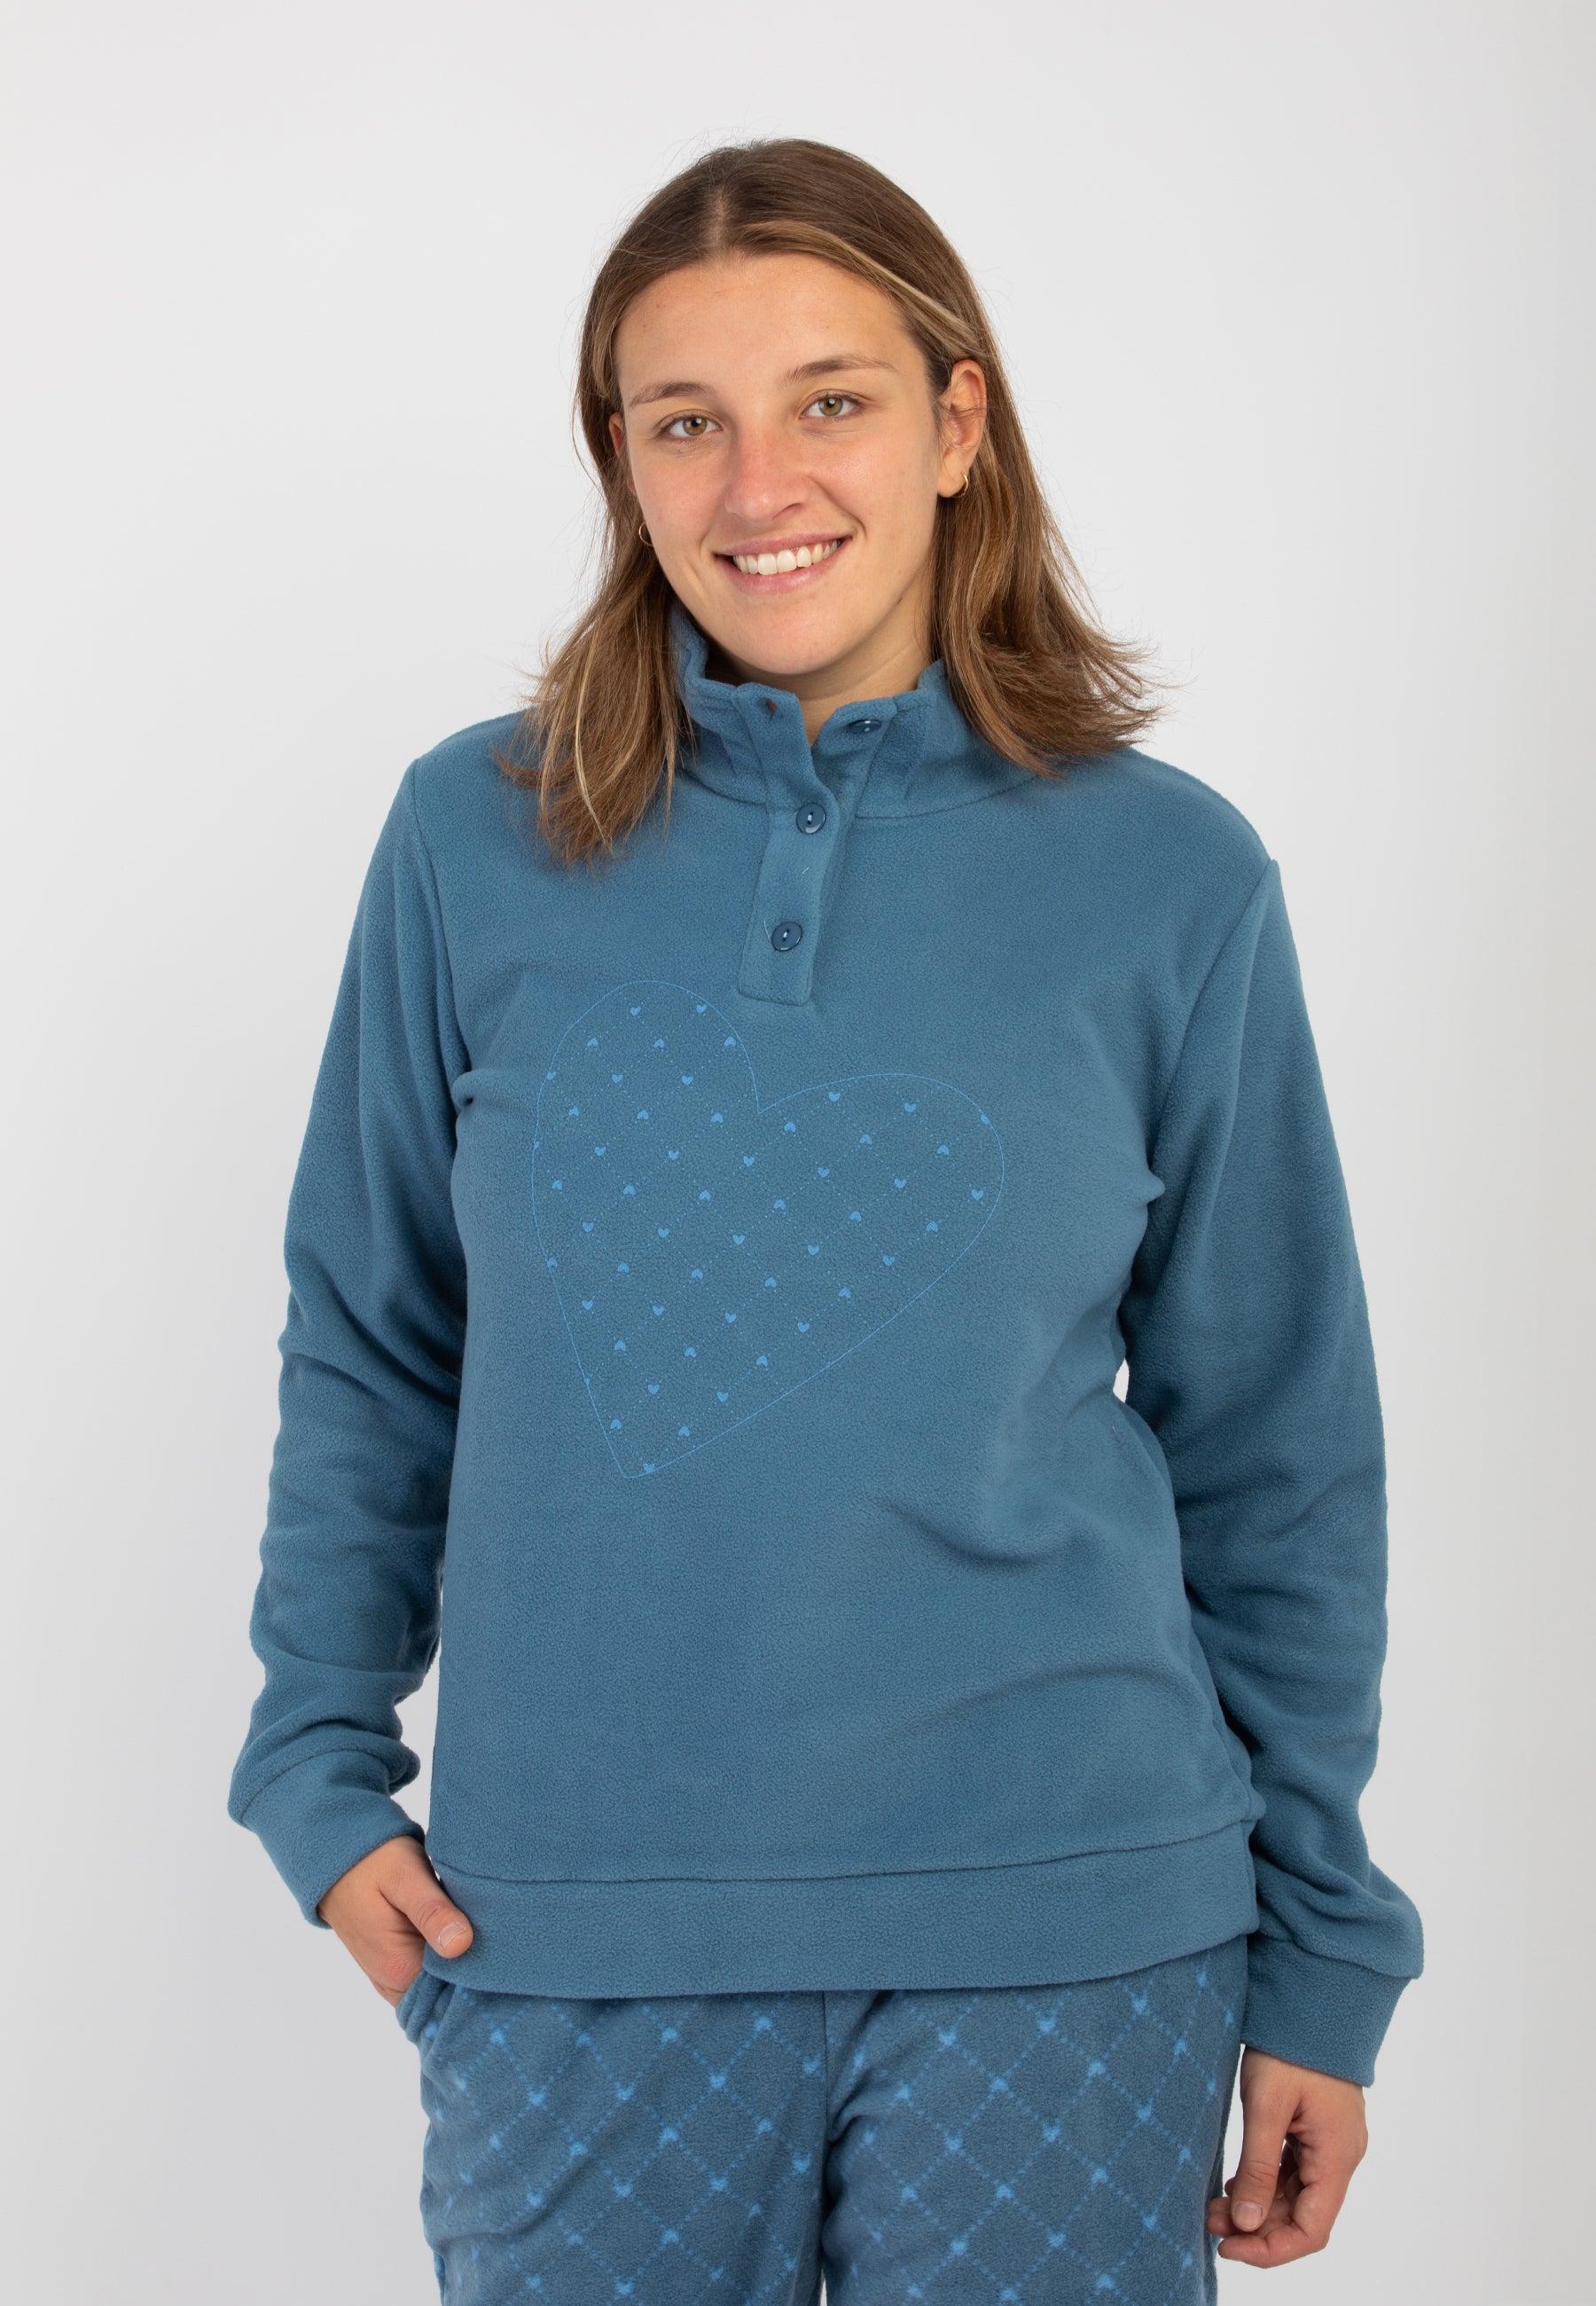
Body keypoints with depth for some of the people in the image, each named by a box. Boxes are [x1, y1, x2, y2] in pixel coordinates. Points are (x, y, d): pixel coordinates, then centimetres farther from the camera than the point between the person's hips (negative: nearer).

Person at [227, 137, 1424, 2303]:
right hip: (573, 1931, 1)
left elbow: (1280, 1453, 3)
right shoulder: (481, 841, 0)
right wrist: (325, 1767, 3)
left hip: (1061, 1947, 0)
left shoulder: (1169, 880, -2)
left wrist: (1319, 1955, 5)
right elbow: (368, 1352, 9)